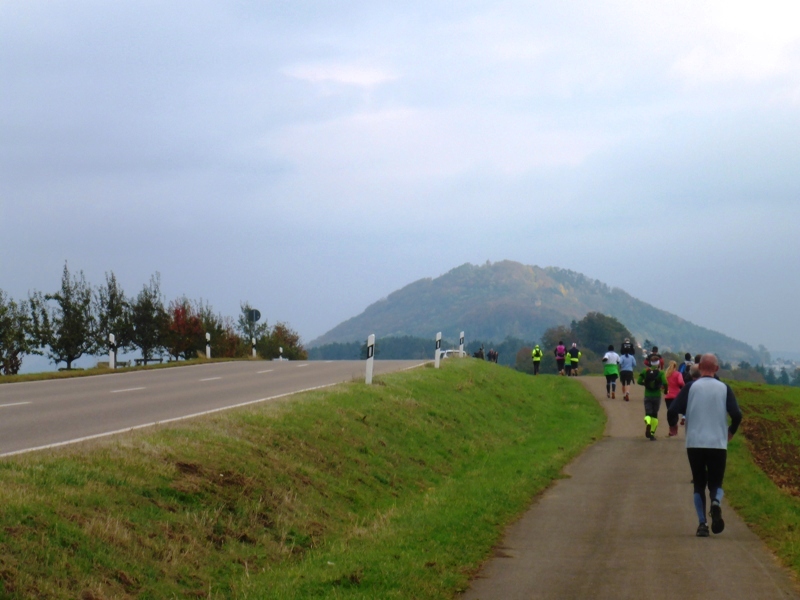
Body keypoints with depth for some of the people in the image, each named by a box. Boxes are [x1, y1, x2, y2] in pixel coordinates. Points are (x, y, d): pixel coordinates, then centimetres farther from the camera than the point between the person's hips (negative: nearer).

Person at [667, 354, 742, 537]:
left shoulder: (690, 387, 0)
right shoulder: (724, 388, 2)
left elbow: (672, 411, -7)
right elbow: (737, 415, -5)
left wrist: (673, 426, 15)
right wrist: (731, 432, 14)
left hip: (694, 444, 0)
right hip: (718, 444, 0)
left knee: (699, 484, 11)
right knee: (716, 483, 10)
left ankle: (702, 523, 0)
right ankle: (716, 502, -23)